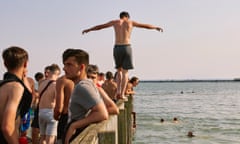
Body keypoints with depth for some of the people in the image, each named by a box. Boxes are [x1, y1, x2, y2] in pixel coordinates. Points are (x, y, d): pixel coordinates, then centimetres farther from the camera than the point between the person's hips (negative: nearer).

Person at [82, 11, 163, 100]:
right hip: (126, 47, -1)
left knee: (119, 70, 17)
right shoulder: (131, 22, 11)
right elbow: (146, 26, 23)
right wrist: (156, 27, 39)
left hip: (117, 48, 2)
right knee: (125, 72, 5)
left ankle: (118, 91, 4)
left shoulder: (115, 22, 12)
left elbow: (99, 26, 23)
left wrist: (88, 30, 37)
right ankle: (122, 94, -3)